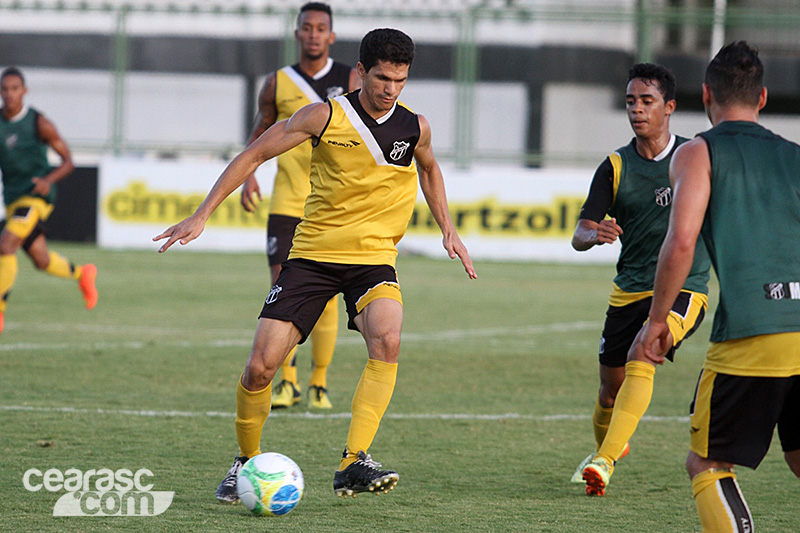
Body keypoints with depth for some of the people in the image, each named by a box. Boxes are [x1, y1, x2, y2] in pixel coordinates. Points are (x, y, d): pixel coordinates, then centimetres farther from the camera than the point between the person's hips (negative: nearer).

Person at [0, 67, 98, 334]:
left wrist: (48, 180, -22)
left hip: (36, 195, -5)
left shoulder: (39, 123, -10)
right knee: (42, 261, 13)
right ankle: (82, 274, 43)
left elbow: (68, 161, -4)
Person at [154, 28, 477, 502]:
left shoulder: (414, 127, 0)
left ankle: (354, 463, -30)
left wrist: (449, 230, 15)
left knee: (387, 340, -30)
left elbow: (430, 169, 25)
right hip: (313, 252, -1)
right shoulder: (326, 117, -8)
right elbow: (254, 155, -2)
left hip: (374, 257, 1)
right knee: (261, 366, -9)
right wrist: (202, 215, -7)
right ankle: (247, 462, 17)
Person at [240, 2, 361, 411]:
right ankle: (287, 381, 2)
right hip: (287, 203, 1)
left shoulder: (351, 81, 2)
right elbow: (261, 132, 16)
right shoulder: (279, 83, 5)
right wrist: (248, 174, 0)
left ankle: (319, 384, 14)